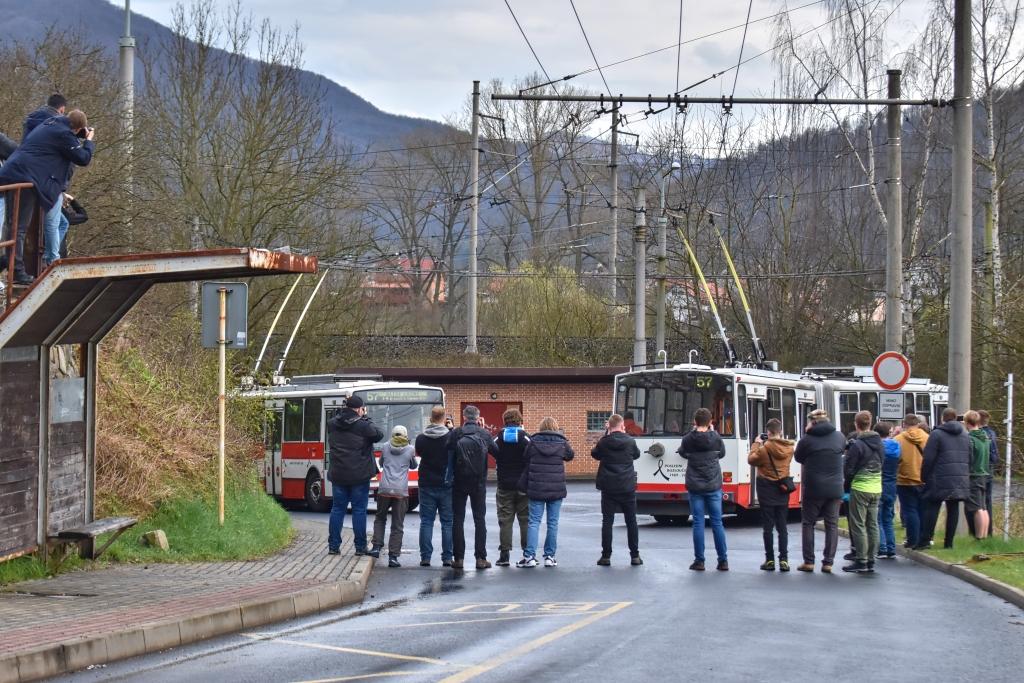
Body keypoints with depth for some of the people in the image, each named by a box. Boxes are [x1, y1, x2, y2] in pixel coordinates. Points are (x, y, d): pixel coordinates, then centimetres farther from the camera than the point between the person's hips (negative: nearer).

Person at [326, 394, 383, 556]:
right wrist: (366, 418, 9)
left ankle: (333, 546, 10)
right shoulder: (363, 426, -12)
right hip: (359, 476, -4)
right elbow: (379, 435, 1)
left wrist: (347, 406, 14)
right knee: (359, 510, 3)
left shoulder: (332, 424, 1)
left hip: (338, 475, 4)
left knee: (337, 509, 10)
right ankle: (360, 547, 5)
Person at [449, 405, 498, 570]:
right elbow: (496, 451, -2)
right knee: (480, 519, 6)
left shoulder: (456, 434, -5)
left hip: (459, 482, -1)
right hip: (479, 482, 1)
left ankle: (459, 558, 3)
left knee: (458, 519, 6)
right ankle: (481, 558, 2)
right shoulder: (485, 434, -3)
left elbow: (448, 453, -7)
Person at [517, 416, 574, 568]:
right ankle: (549, 556, 9)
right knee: (553, 522, 7)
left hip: (536, 488, 0)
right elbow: (570, 455, 17)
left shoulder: (533, 442, -2)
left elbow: (526, 464, 3)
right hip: (556, 489, 0)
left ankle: (530, 556, -6)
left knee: (534, 522, 2)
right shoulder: (562, 443, -2)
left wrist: (523, 486, 11)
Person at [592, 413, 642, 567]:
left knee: (607, 521, 3)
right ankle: (635, 556, 11)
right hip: (627, 487, 1)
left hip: (608, 487, -1)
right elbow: (636, 454, 15)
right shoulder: (630, 441, -5)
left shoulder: (604, 442, -8)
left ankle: (606, 556, 1)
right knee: (631, 521, 10)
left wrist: (606, 433, 10)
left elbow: (594, 454, 11)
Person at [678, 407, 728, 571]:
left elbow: (683, 453, 13)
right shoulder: (715, 438, -6)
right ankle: (723, 561, 6)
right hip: (713, 486, 1)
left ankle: (699, 561, 2)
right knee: (717, 523, 6)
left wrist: (694, 431, 13)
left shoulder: (688, 439, -7)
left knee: (698, 523, 2)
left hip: (695, 487, -1)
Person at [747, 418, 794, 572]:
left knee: (768, 527, 1)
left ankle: (770, 560, 1)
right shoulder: (789, 448, -2)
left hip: (767, 490, -4)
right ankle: (784, 560, 0)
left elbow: (751, 460, -3)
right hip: (783, 490, 4)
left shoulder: (765, 448, -16)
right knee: (782, 526, 7)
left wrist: (756, 443, 6)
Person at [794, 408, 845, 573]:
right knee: (832, 525, 7)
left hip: (813, 489, -3)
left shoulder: (807, 440, -10)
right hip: (834, 489, 3)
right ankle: (828, 562, 4)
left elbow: (798, 457, 5)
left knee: (808, 524, 9)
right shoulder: (839, 437, 1)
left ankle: (808, 562, 5)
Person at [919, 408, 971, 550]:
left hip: (940, 480, -5)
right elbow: (970, 459, 17)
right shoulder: (965, 435, 14)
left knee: (932, 507, -3)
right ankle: (949, 542, 6)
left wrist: (924, 476, -2)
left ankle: (925, 540, -7)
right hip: (960, 480, 5)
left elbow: (928, 458, -9)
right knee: (953, 509, 6)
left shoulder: (936, 434, -6)